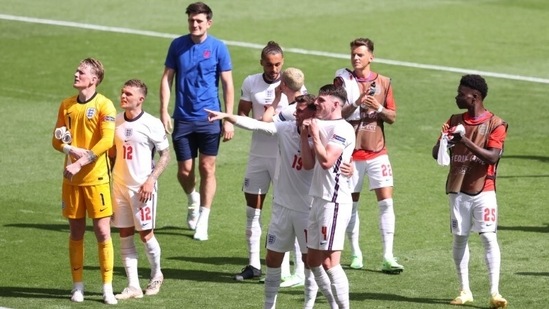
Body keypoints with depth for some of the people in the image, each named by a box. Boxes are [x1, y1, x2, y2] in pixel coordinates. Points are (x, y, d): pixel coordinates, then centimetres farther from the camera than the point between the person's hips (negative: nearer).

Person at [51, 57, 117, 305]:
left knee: (102, 231, -4)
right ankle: (78, 285, 16)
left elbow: (107, 140, -18)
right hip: (71, 179, 4)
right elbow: (57, 140, 11)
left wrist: (79, 163, -23)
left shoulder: (104, 105, -7)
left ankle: (108, 287, 0)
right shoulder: (67, 105, 9)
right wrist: (71, 149, -12)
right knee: (76, 231, 8)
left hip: (96, 177, -4)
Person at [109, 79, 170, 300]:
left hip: (142, 187, -5)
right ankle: (133, 286, 8)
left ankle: (156, 275, 26)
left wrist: (151, 180, -14)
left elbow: (165, 154, -5)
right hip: (120, 185, 5)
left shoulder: (151, 124, -9)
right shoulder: (116, 122, 6)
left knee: (145, 234, 1)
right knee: (125, 236, 4)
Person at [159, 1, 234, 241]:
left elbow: (228, 85, 0)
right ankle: (193, 200, 35)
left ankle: (203, 221, 9)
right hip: (183, 119, 2)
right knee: (184, 170, 4)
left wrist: (228, 119, -4)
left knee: (207, 169, 0)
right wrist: (164, 111, -4)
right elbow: (167, 79, 6)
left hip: (209, 119, -2)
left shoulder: (218, 48, -3)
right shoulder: (178, 45, 2)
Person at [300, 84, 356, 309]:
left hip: (335, 202, -10)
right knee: (313, 260, 12)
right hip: (319, 199, 10)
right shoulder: (320, 126, 15)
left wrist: (315, 134, -12)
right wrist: (304, 136, 4)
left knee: (329, 261, -12)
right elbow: (308, 164, 14)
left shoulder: (342, 129, -12)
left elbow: (326, 160, -23)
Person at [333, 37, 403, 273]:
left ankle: (388, 257, -6)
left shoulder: (383, 83, 5)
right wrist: (357, 103, -22)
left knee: (386, 201, -7)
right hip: (350, 152, -1)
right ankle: (355, 253, 19)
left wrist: (378, 108, -13)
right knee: (351, 203, 5)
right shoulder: (343, 81, -2)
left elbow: (392, 117, 7)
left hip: (377, 152, 1)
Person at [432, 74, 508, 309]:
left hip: (484, 190, -4)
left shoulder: (495, 124, -4)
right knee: (460, 238, 5)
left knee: (488, 237, -11)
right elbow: (436, 154, 7)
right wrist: (445, 141, -16)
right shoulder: (455, 121, 9)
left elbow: (492, 157, -16)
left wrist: (465, 141, -24)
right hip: (458, 190, 4)